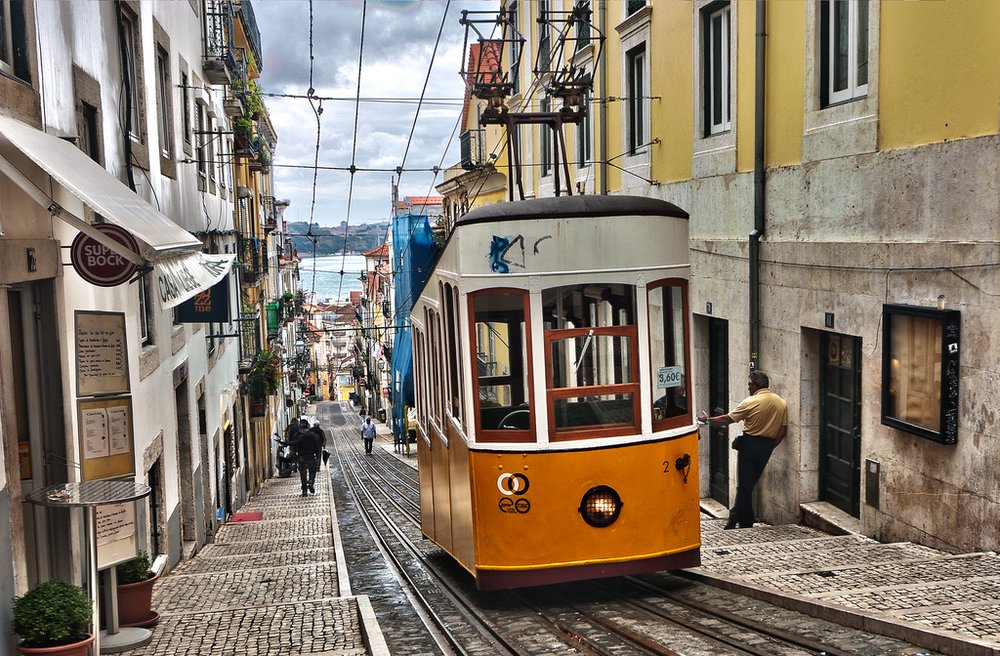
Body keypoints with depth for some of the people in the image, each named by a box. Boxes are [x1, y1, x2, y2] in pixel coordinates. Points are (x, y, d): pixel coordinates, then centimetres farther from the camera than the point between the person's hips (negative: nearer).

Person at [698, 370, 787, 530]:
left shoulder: (751, 402, -12)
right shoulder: (782, 403, 3)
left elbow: (727, 419, -9)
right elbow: (782, 431, 3)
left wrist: (707, 420, 5)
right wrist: (769, 448, 12)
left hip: (749, 444, -5)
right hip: (767, 447, 5)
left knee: (744, 485, 3)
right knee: (750, 484, 15)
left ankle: (745, 523, 6)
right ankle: (736, 516, 20)